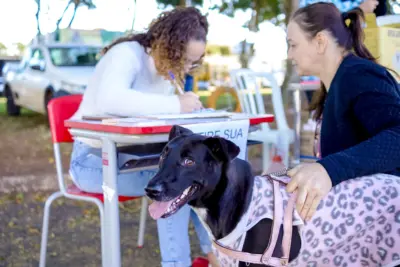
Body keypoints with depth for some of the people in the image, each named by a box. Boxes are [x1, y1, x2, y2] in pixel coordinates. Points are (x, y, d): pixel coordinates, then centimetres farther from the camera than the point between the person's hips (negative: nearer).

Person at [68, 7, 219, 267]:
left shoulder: (167, 70, 4)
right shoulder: (127, 54, -21)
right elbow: (108, 99, -41)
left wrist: (189, 108, -20)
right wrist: (176, 105, -41)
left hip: (131, 156, 7)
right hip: (94, 158, -7)